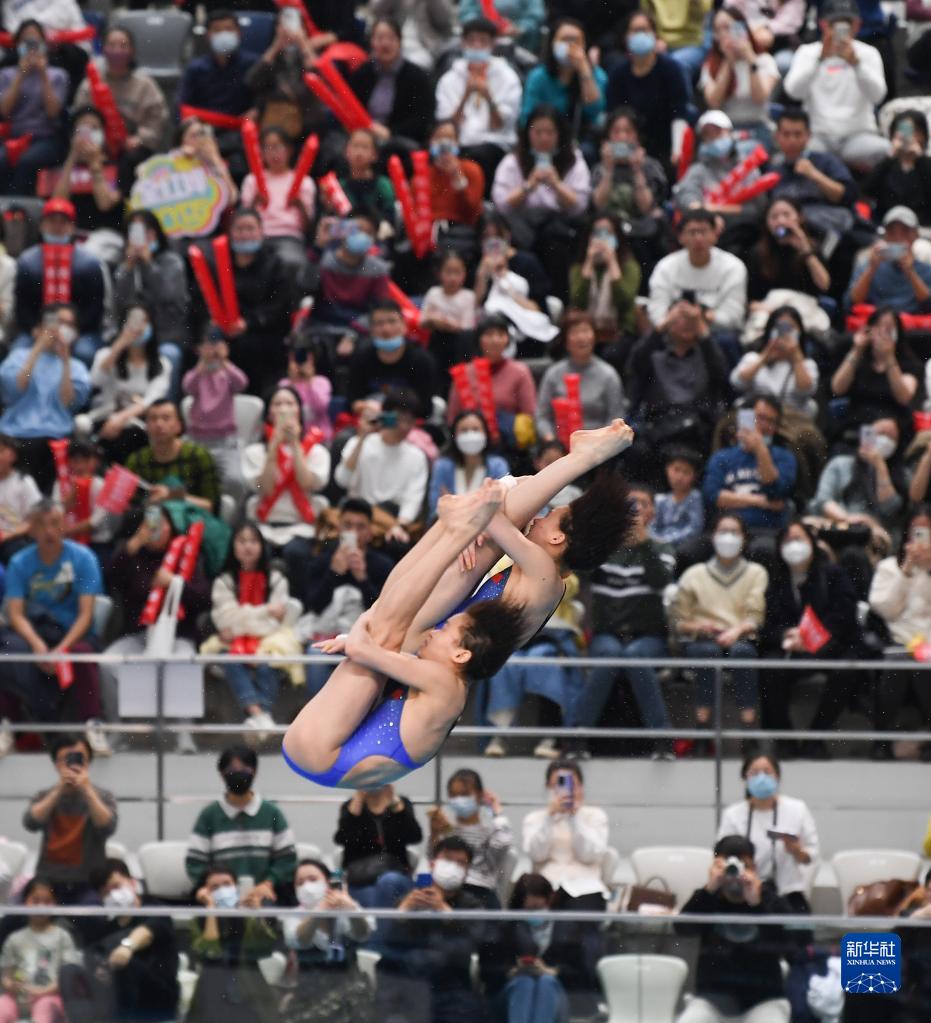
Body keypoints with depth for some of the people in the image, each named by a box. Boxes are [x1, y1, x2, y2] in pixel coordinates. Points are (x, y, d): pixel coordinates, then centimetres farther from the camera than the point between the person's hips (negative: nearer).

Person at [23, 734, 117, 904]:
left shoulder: (102, 797, 6)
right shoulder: (45, 796, 10)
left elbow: (107, 827, -15)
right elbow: (31, 823, -11)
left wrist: (87, 790, -23)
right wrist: (59, 790, -20)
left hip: (88, 885, -2)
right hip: (49, 883, 2)